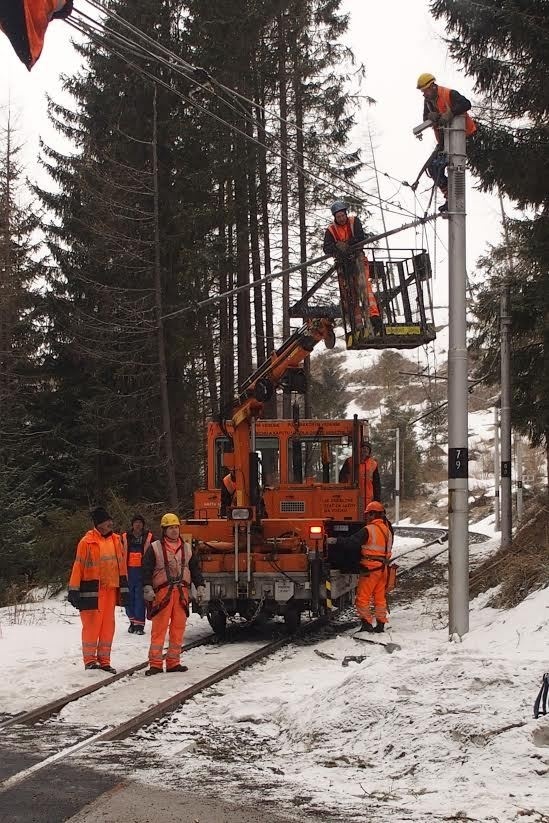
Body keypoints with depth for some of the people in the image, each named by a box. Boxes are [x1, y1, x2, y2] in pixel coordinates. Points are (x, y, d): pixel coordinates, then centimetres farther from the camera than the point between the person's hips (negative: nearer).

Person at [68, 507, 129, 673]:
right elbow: (78, 567, -7)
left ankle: (104, 660, 15)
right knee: (92, 624, -4)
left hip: (110, 589, 5)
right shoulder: (87, 542, -8)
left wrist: (124, 588, 14)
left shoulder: (116, 541, 9)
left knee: (108, 626, 7)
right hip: (92, 589, -5)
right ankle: (89, 659, 5)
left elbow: (121, 565, 15)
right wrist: (74, 590, -8)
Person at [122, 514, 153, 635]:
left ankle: (139, 624, -5)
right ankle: (132, 620, 18)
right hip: (129, 570, 2)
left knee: (140, 597, -6)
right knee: (129, 597, 5)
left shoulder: (149, 537, 6)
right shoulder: (125, 537, 9)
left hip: (142, 571, -2)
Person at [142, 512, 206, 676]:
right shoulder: (155, 548, 2)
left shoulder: (187, 549, 16)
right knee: (159, 628, -6)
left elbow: (195, 569, 18)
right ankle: (155, 663, -4)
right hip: (162, 592, -4)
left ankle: (173, 662, 12)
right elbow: (147, 570, -4)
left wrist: (200, 587, 9)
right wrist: (147, 588, -16)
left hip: (181, 593, 4)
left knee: (178, 628, 5)